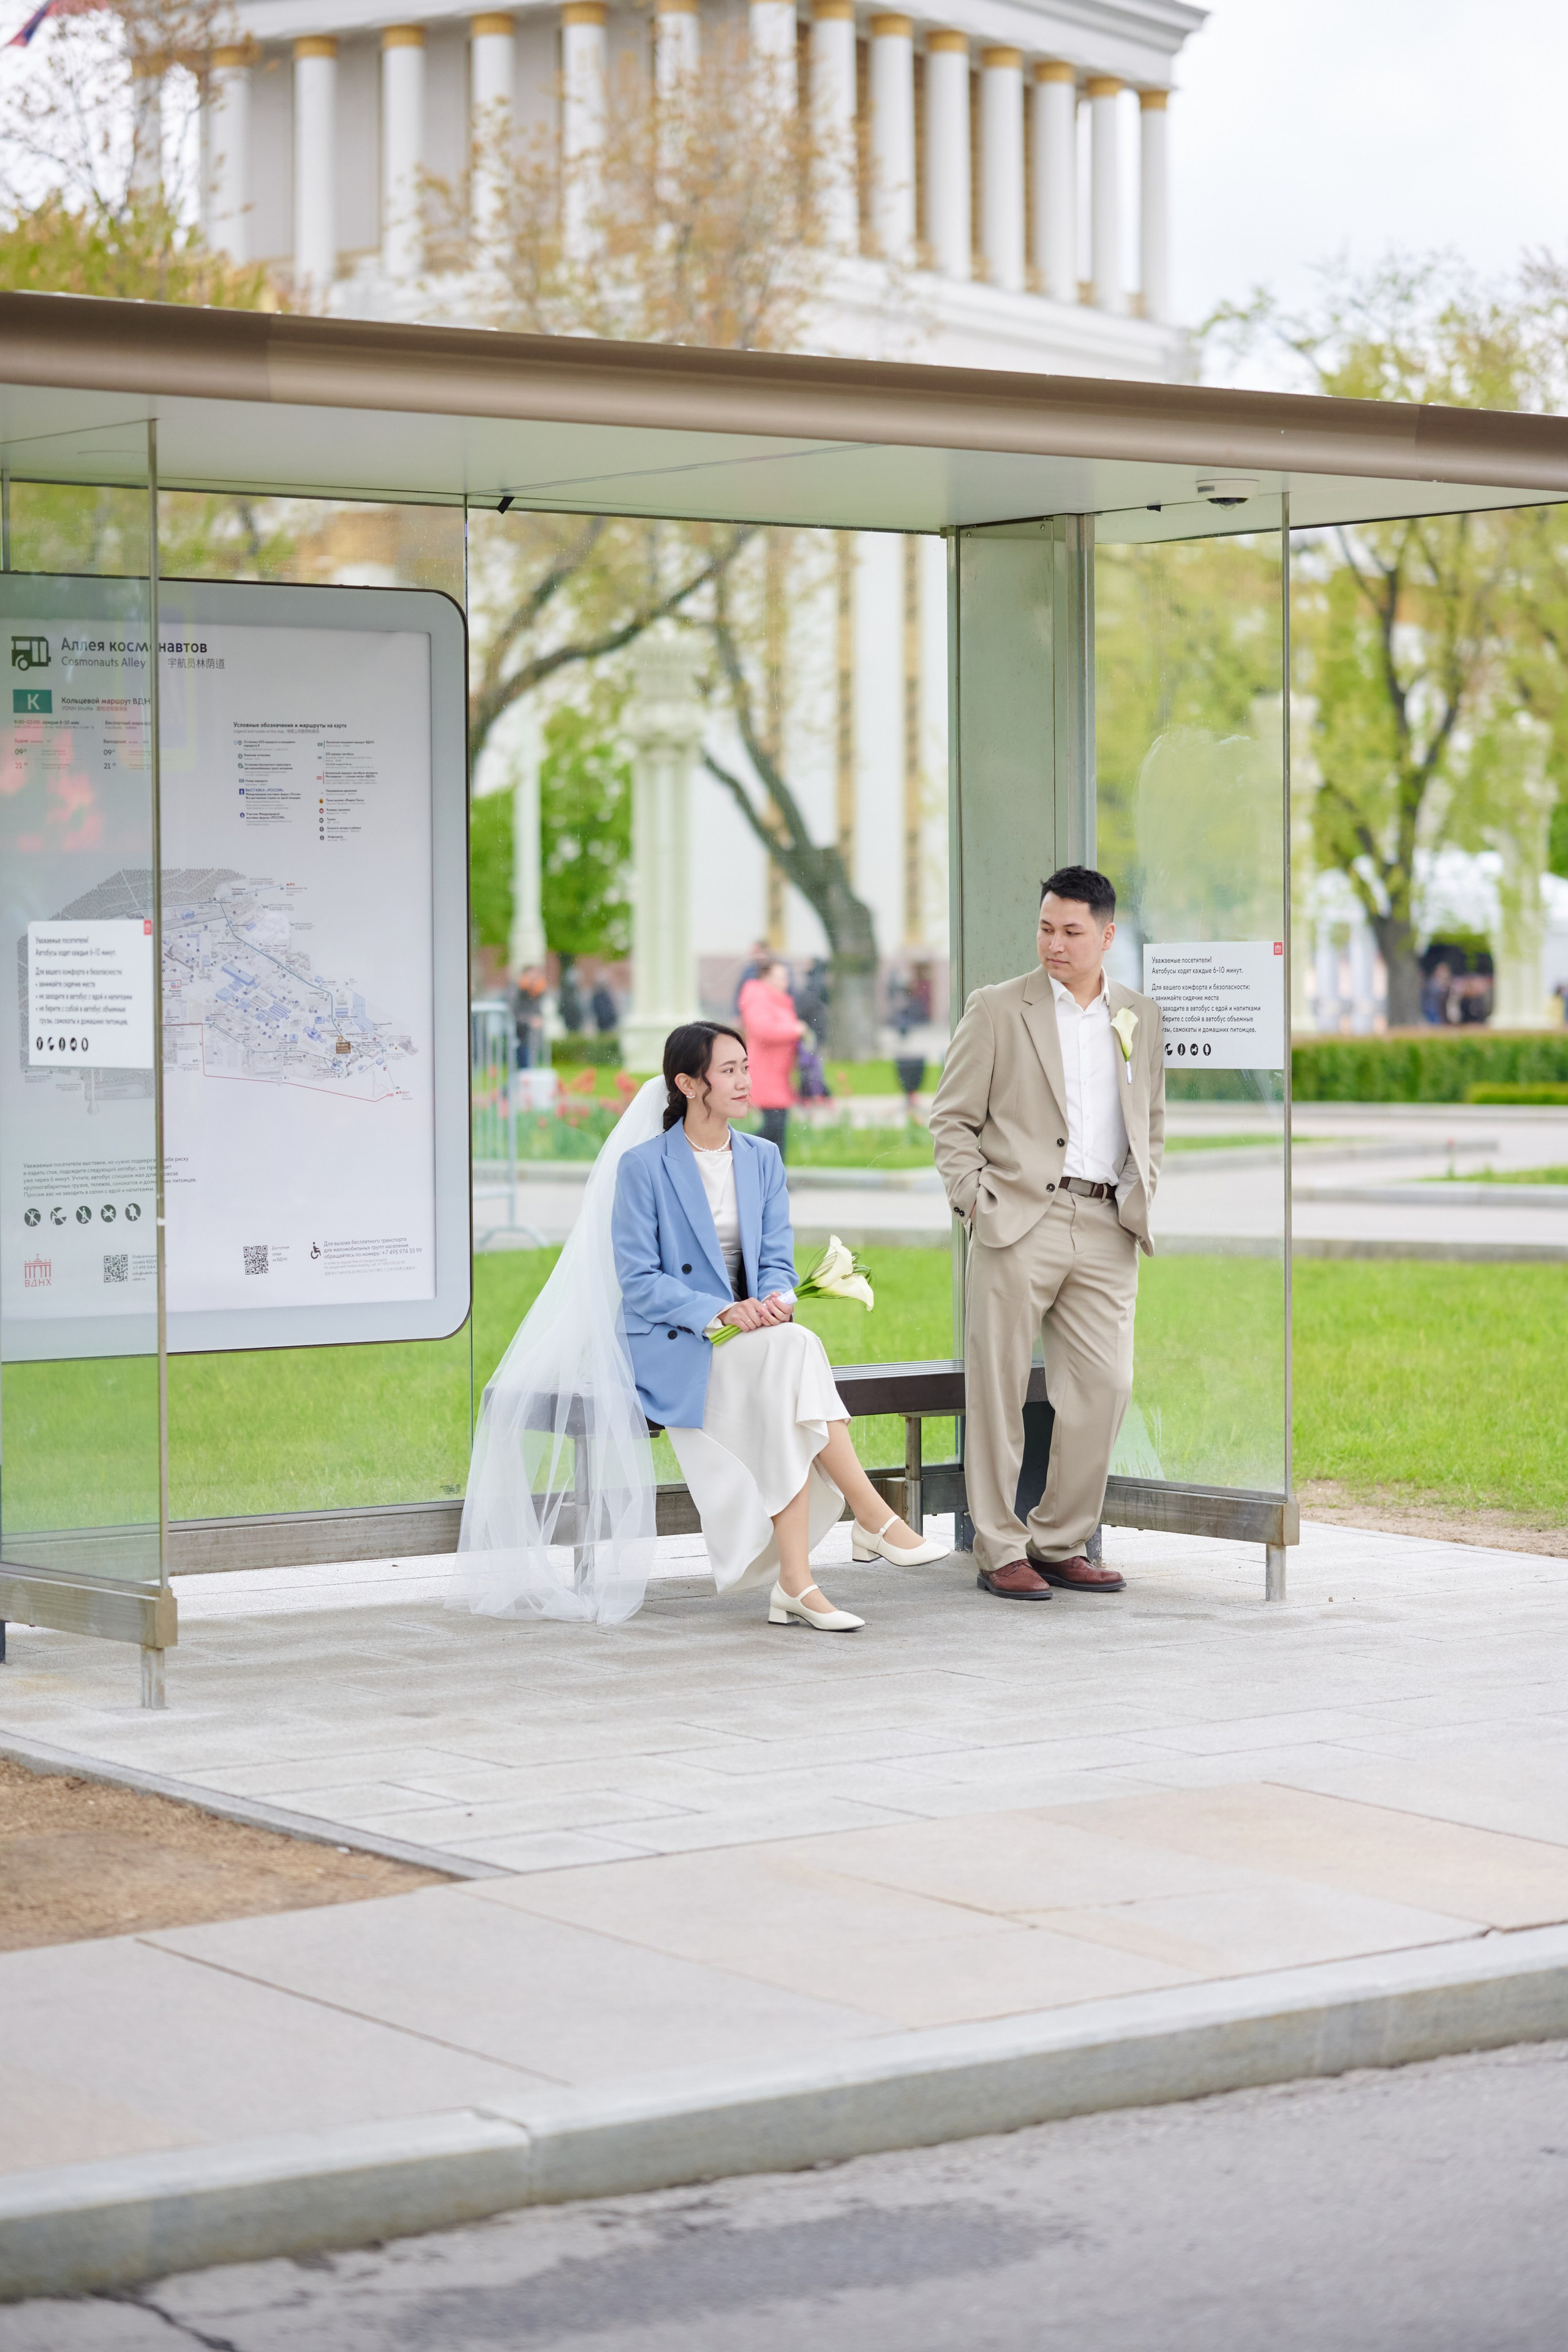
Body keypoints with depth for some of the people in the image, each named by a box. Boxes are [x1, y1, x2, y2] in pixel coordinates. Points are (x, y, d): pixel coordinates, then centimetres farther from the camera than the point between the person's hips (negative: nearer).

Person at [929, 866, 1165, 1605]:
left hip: (1105, 1231, 4)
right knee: (998, 1392, -1)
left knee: (1105, 1387, 2)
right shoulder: (996, 1010, 3)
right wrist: (975, 1201, -7)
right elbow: (951, 1119, 3)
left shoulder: (1140, 1017, 14)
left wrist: (1140, 1193, 10)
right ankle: (1000, 1552, 7)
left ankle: (1060, 1543, 15)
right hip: (1020, 1222, -4)